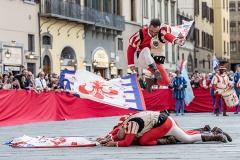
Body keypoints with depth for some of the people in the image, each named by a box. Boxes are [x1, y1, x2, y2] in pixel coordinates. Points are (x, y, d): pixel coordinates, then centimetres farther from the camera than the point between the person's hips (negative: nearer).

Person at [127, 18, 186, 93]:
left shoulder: (163, 31, -12)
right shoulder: (141, 33, -10)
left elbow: (168, 35, -36)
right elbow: (131, 48, -2)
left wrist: (176, 41, -59)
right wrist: (131, 64, -5)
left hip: (155, 63, 2)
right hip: (144, 60, -2)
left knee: (167, 82, -10)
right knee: (146, 50, -33)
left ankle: (151, 81, 19)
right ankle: (155, 71, -45)